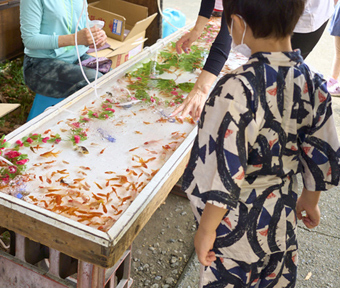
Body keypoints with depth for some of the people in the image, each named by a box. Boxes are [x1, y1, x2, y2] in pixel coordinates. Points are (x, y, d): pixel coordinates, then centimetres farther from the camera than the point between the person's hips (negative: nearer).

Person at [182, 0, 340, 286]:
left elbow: (225, 174, -27)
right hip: (282, 217, 6)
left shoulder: (238, 89, -30)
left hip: (238, 224, -6)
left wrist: (206, 229, -12)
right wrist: (310, 199, 19)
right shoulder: (312, 83, -9)